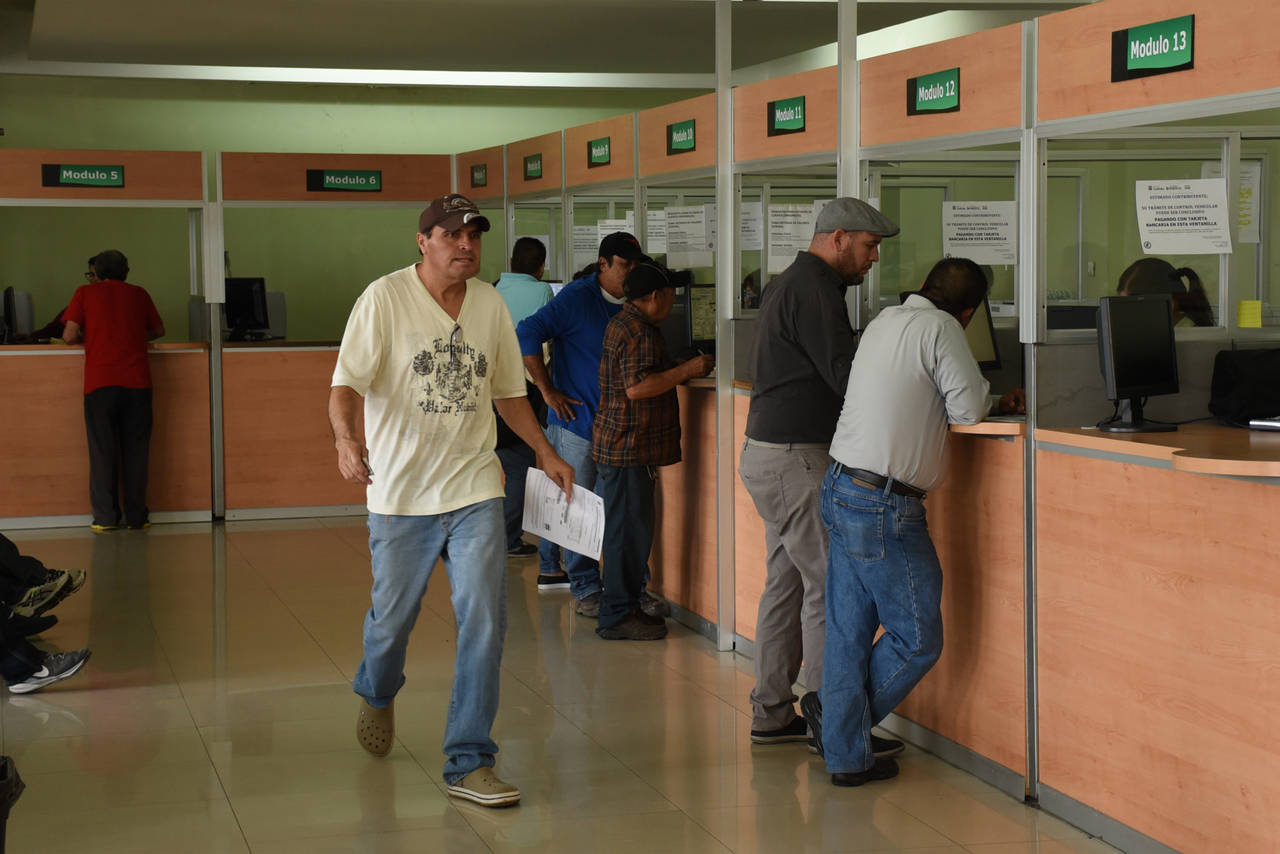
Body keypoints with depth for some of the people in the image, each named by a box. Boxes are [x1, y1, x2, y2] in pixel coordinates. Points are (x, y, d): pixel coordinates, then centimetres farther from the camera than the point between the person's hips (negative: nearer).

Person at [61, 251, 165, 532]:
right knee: (135, 450, 6)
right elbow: (158, 330, 23)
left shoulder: (85, 293, 7)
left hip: (100, 382, -1)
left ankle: (106, 516, 2)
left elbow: (69, 335, -1)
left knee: (103, 450, 4)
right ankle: (136, 516, 8)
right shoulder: (138, 294, 13)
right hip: (137, 381, 2)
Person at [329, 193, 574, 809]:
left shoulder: (490, 303, 7)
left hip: (475, 488, 3)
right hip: (402, 493, -3)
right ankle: (376, 695, 47)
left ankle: (469, 762, 1)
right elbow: (346, 384, -15)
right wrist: (347, 439, -34)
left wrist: (545, 454, 16)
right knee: (392, 619, 11)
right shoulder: (385, 298, -8)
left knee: (485, 621, -8)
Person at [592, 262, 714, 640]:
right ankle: (617, 616, -2)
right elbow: (637, 387, -25)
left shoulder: (623, 323, 17)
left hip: (619, 443, 11)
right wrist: (685, 371, -19)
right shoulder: (639, 331, -16)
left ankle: (624, 608, 21)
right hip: (629, 447, -11)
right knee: (630, 530, -6)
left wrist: (680, 370, 21)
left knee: (628, 528, 15)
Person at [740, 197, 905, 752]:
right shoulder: (813, 289, -14)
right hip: (796, 459, -11)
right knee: (829, 585, -8)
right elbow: (846, 377, -20)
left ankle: (772, 713, 18)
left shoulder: (790, 284, 19)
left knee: (787, 581, 13)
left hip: (770, 454, 11)